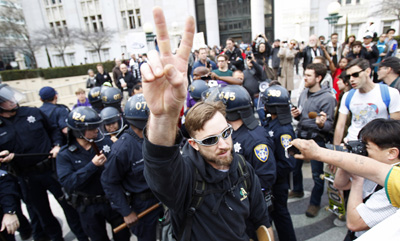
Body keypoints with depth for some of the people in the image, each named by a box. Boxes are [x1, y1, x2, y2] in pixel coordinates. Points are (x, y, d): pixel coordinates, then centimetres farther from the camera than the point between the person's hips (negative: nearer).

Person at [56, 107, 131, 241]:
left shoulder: (106, 142, -8)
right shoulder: (65, 155, -11)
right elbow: (67, 183, -23)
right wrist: (92, 165, -29)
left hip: (113, 200, 2)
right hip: (88, 208, -1)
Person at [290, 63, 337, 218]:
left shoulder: (327, 98, -14)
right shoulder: (303, 93, 6)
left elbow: (329, 125, -15)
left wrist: (321, 124, -37)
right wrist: (296, 115, -4)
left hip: (316, 139, -6)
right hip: (300, 135, 7)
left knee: (317, 173, 4)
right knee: (294, 165, 19)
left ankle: (315, 202, 24)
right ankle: (297, 190, 43)